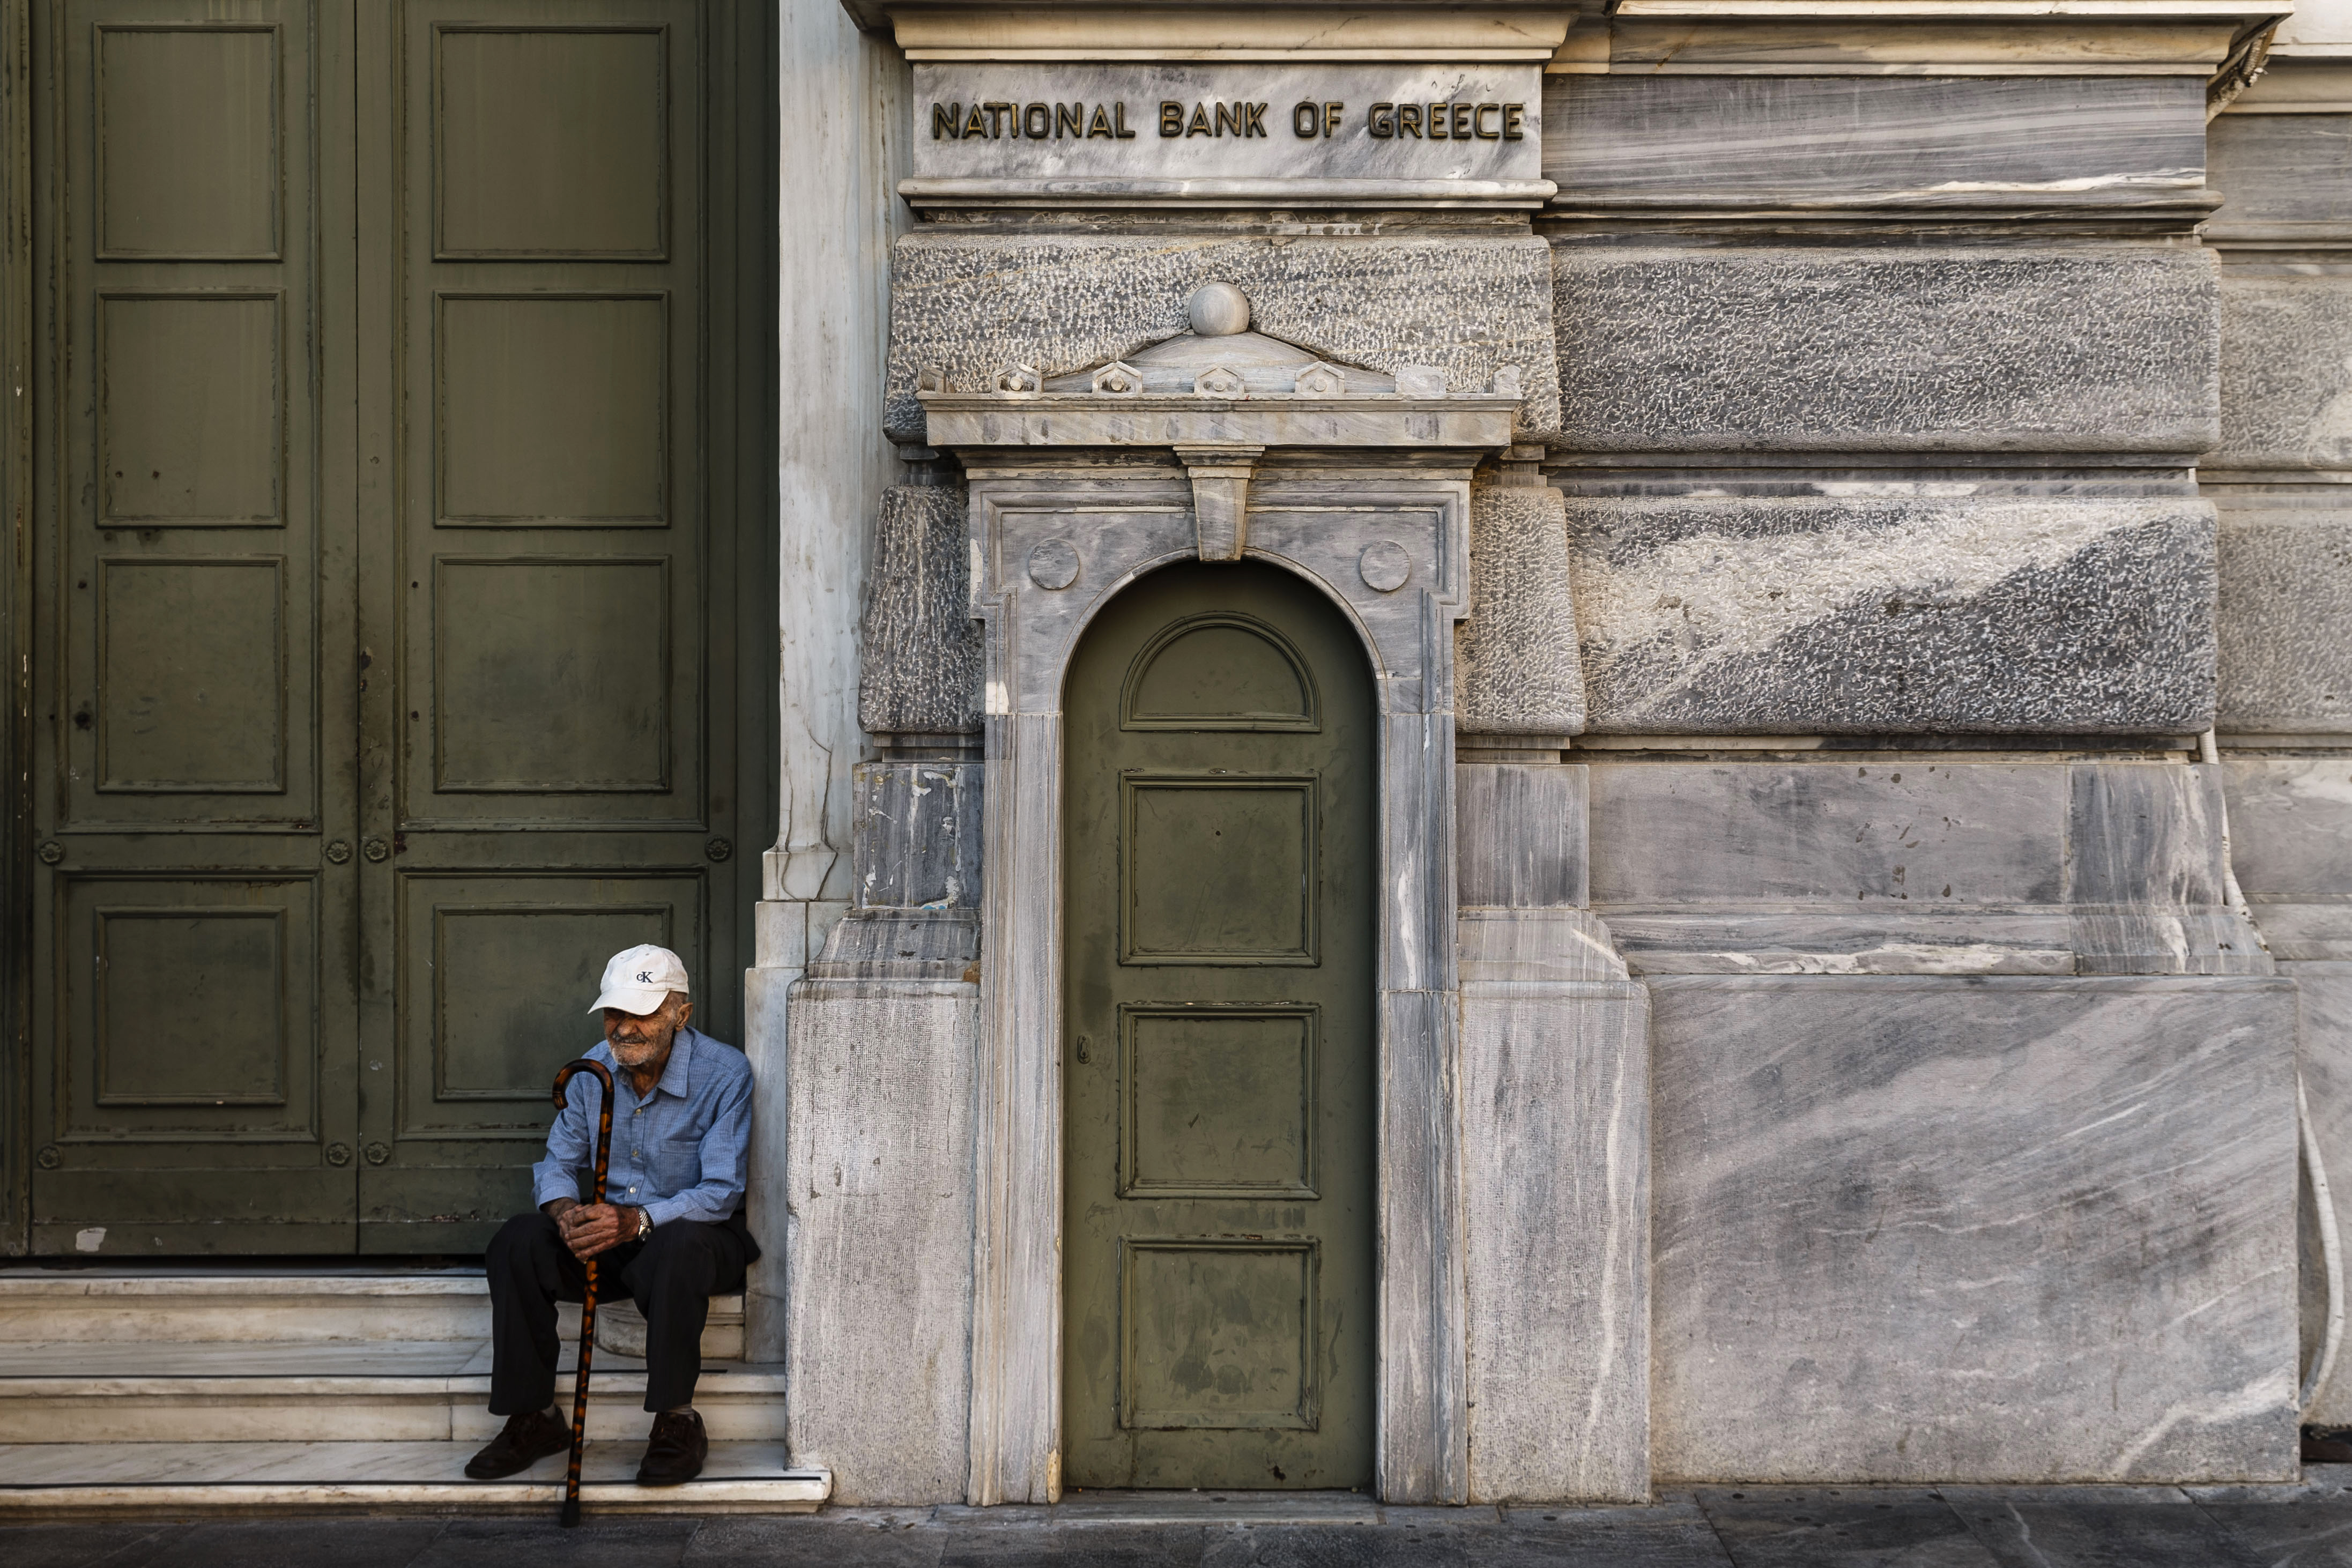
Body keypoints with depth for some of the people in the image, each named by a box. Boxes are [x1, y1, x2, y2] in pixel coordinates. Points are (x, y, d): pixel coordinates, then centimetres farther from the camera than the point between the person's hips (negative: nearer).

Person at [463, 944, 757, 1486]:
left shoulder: (724, 1072, -16)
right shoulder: (593, 1070, 0)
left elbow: (720, 1192, -20)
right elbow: (558, 1162, 5)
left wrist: (638, 1220, -35)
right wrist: (565, 1210, -20)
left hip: (699, 1233, -5)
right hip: (609, 1233, 5)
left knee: (677, 1247, -39)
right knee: (517, 1242, -20)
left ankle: (677, 1421, -23)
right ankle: (533, 1417, -9)